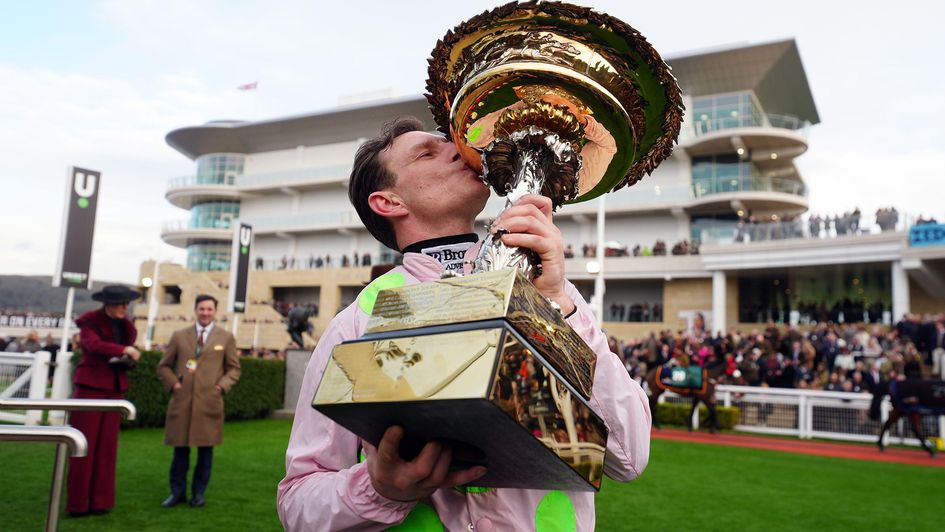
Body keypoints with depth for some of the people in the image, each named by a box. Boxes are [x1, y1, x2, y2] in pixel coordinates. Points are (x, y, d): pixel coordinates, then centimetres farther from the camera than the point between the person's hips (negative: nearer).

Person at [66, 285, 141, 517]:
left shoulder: (126, 326, 11)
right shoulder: (89, 321, -5)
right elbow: (93, 345, -26)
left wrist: (127, 361, -6)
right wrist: (124, 350, -36)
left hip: (114, 390, 5)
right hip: (90, 387, -5)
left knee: (106, 446, 4)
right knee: (84, 445, -2)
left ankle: (99, 501, 10)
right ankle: (77, 503, 6)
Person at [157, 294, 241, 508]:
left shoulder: (226, 338, 8)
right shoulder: (179, 336, 10)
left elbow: (234, 368, 11)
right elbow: (164, 366, 15)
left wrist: (222, 386, -4)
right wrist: (173, 383, 0)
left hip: (210, 402, 0)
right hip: (182, 400, 1)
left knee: (205, 449, 5)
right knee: (180, 448, 5)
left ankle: (198, 493, 17)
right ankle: (178, 492, 19)